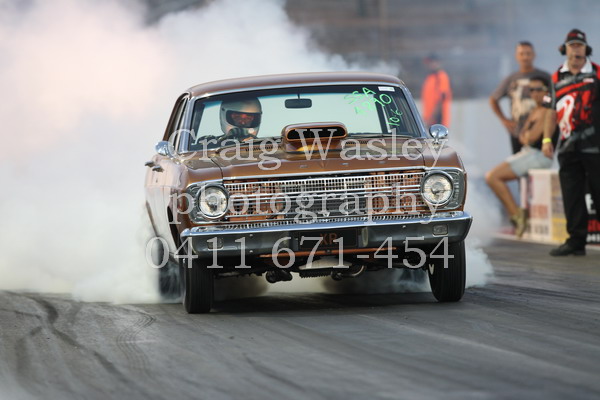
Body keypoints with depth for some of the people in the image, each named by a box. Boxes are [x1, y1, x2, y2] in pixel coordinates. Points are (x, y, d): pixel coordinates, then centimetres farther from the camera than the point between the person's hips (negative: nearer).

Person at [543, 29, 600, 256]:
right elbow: (553, 110, 18)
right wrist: (547, 139, 10)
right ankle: (576, 241, 7)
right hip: (568, 146, 4)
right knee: (571, 195, 3)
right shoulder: (557, 78, 13)